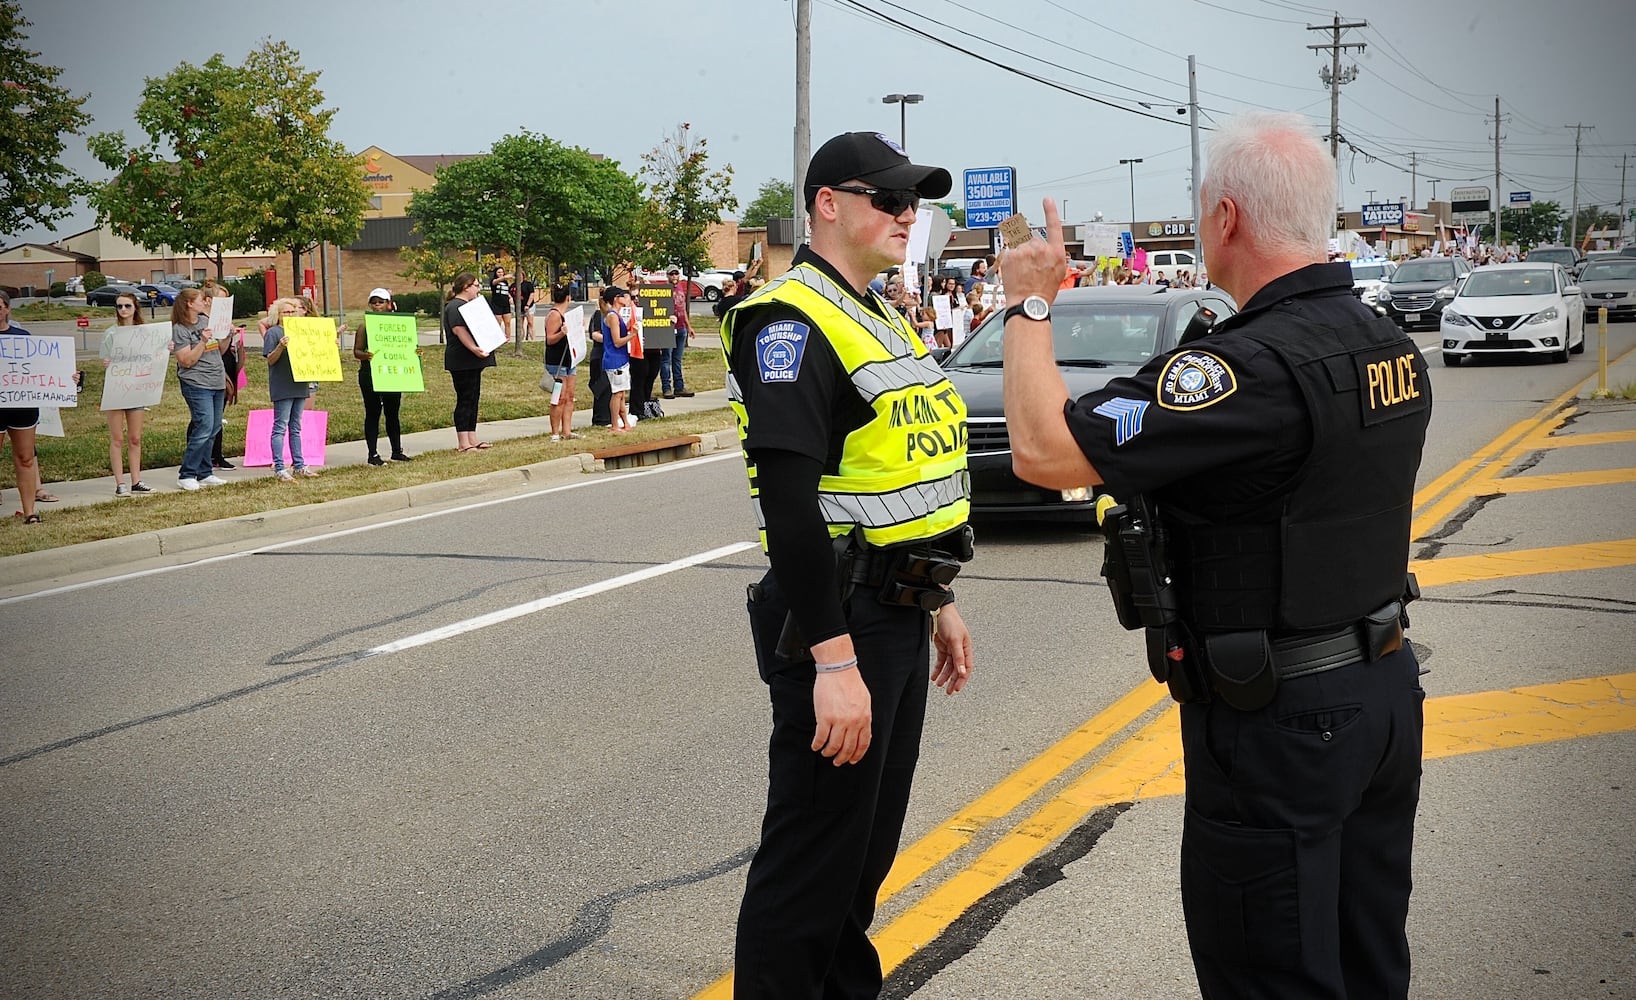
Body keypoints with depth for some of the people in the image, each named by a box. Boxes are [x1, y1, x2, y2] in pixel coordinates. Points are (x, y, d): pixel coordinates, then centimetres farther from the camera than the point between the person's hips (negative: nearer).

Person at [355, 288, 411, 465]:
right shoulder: (364, 326, -1)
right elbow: (356, 351, -4)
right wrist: (365, 355, -26)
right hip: (370, 375, -3)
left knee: (392, 412, 12)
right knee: (373, 413, 2)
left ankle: (397, 450, 22)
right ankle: (373, 454, 6)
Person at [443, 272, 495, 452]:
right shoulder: (455, 307, -15)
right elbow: (459, 330, -27)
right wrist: (474, 348, -36)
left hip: (472, 361, 11)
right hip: (461, 362, -11)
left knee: (473, 399, 13)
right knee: (465, 400, -9)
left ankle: (472, 439, 18)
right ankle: (463, 444, -7)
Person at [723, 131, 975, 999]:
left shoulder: (882, 321, 16)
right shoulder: (791, 322, -16)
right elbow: (790, 503, -24)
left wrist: (940, 603, 22)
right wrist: (833, 661, -27)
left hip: (900, 617, 9)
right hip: (839, 624, -9)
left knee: (870, 847, 18)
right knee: (812, 857, -1)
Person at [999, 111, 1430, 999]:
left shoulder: (1252, 366, -24)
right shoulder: (1390, 347, 5)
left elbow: (1044, 450, -26)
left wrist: (1029, 304, -13)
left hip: (1277, 721, -9)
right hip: (1385, 690, 9)